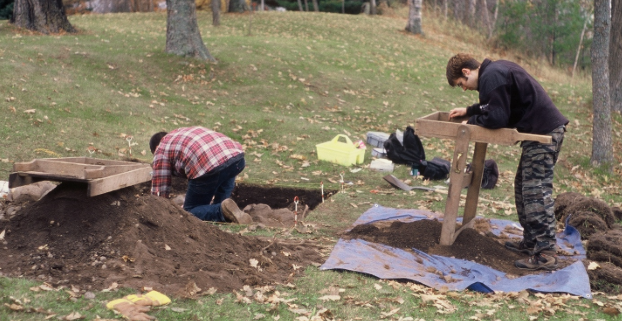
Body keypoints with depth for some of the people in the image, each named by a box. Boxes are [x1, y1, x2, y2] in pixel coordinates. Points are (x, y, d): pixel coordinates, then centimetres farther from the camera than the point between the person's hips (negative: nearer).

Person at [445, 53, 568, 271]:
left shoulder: (491, 77, -15)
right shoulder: (496, 70, 17)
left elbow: (496, 118, -20)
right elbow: (496, 105, 33)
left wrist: (471, 121, -3)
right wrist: (468, 111, 27)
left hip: (543, 133, -11)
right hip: (548, 129, 11)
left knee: (536, 192, -12)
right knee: (523, 187, 17)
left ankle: (545, 254, -13)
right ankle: (531, 242, 24)